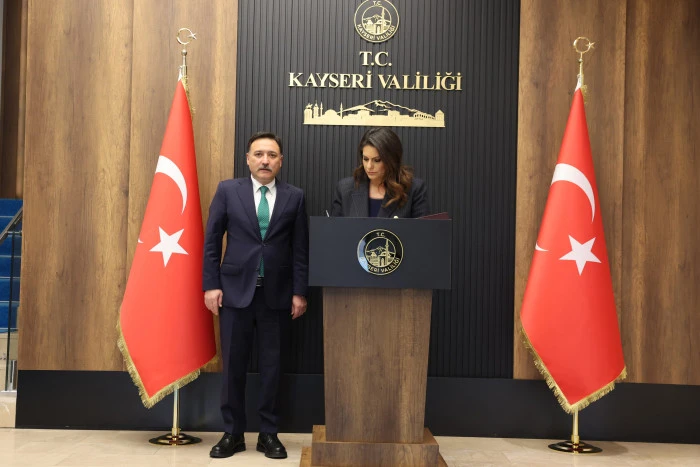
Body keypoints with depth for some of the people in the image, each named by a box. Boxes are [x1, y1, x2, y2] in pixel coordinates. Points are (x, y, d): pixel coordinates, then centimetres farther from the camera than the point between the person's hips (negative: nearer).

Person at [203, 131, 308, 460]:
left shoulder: (294, 197, 4)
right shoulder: (227, 191, 3)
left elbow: (300, 249, 4)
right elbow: (211, 242, 2)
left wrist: (299, 292, -1)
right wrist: (211, 285, -5)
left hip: (276, 293, 1)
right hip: (236, 290, 0)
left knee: (271, 364, 7)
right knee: (233, 364, 5)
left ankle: (269, 434, 18)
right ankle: (233, 433, 18)